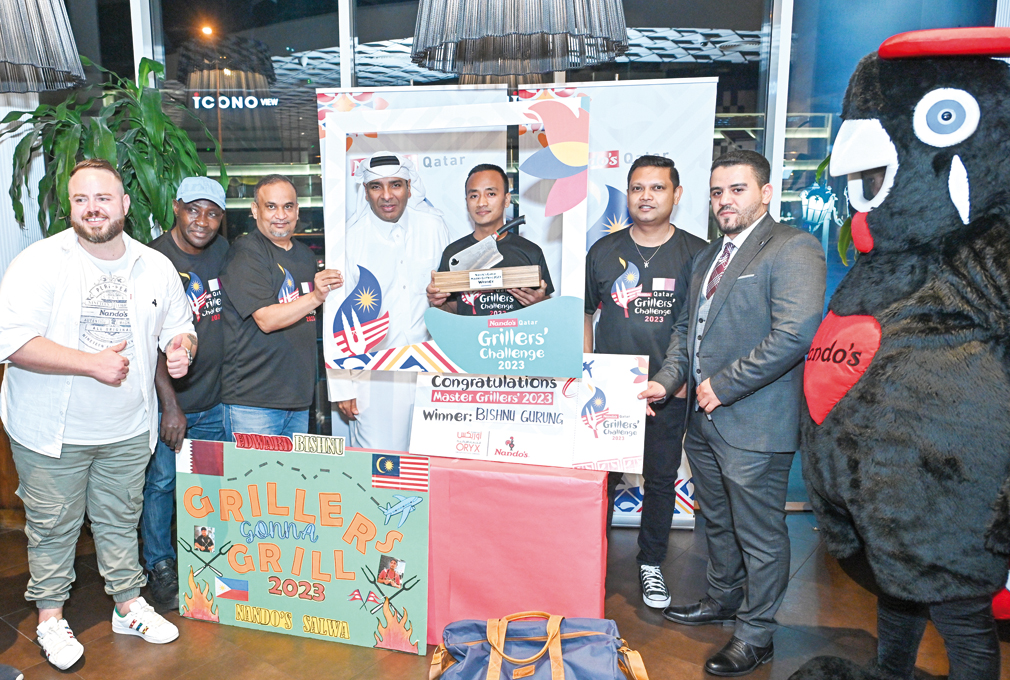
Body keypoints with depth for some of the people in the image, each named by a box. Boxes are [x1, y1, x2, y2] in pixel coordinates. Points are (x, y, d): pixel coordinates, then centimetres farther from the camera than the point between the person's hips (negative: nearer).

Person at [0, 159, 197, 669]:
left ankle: (129, 604, 35)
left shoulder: (156, 267, 2)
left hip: (127, 431, 3)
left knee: (121, 520, 18)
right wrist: (92, 363, -25)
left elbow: (178, 325, 13)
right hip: (51, 431, -3)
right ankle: (50, 617, 33)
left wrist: (181, 347, -11)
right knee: (52, 526, 12)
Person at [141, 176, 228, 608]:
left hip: (214, 399, 5)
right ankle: (159, 568, 25)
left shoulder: (223, 252, 5)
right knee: (161, 483, 6)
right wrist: (170, 405, -18)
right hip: (167, 399, -5)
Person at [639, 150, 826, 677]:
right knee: (717, 521, 24)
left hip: (755, 425, -8)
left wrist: (724, 385, -19)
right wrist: (668, 379, 3)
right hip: (704, 419, 9)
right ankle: (724, 598, 45)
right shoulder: (708, 257, 16)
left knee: (759, 534, 7)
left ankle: (755, 635, 24)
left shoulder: (793, 249, -13)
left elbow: (796, 333, -25)